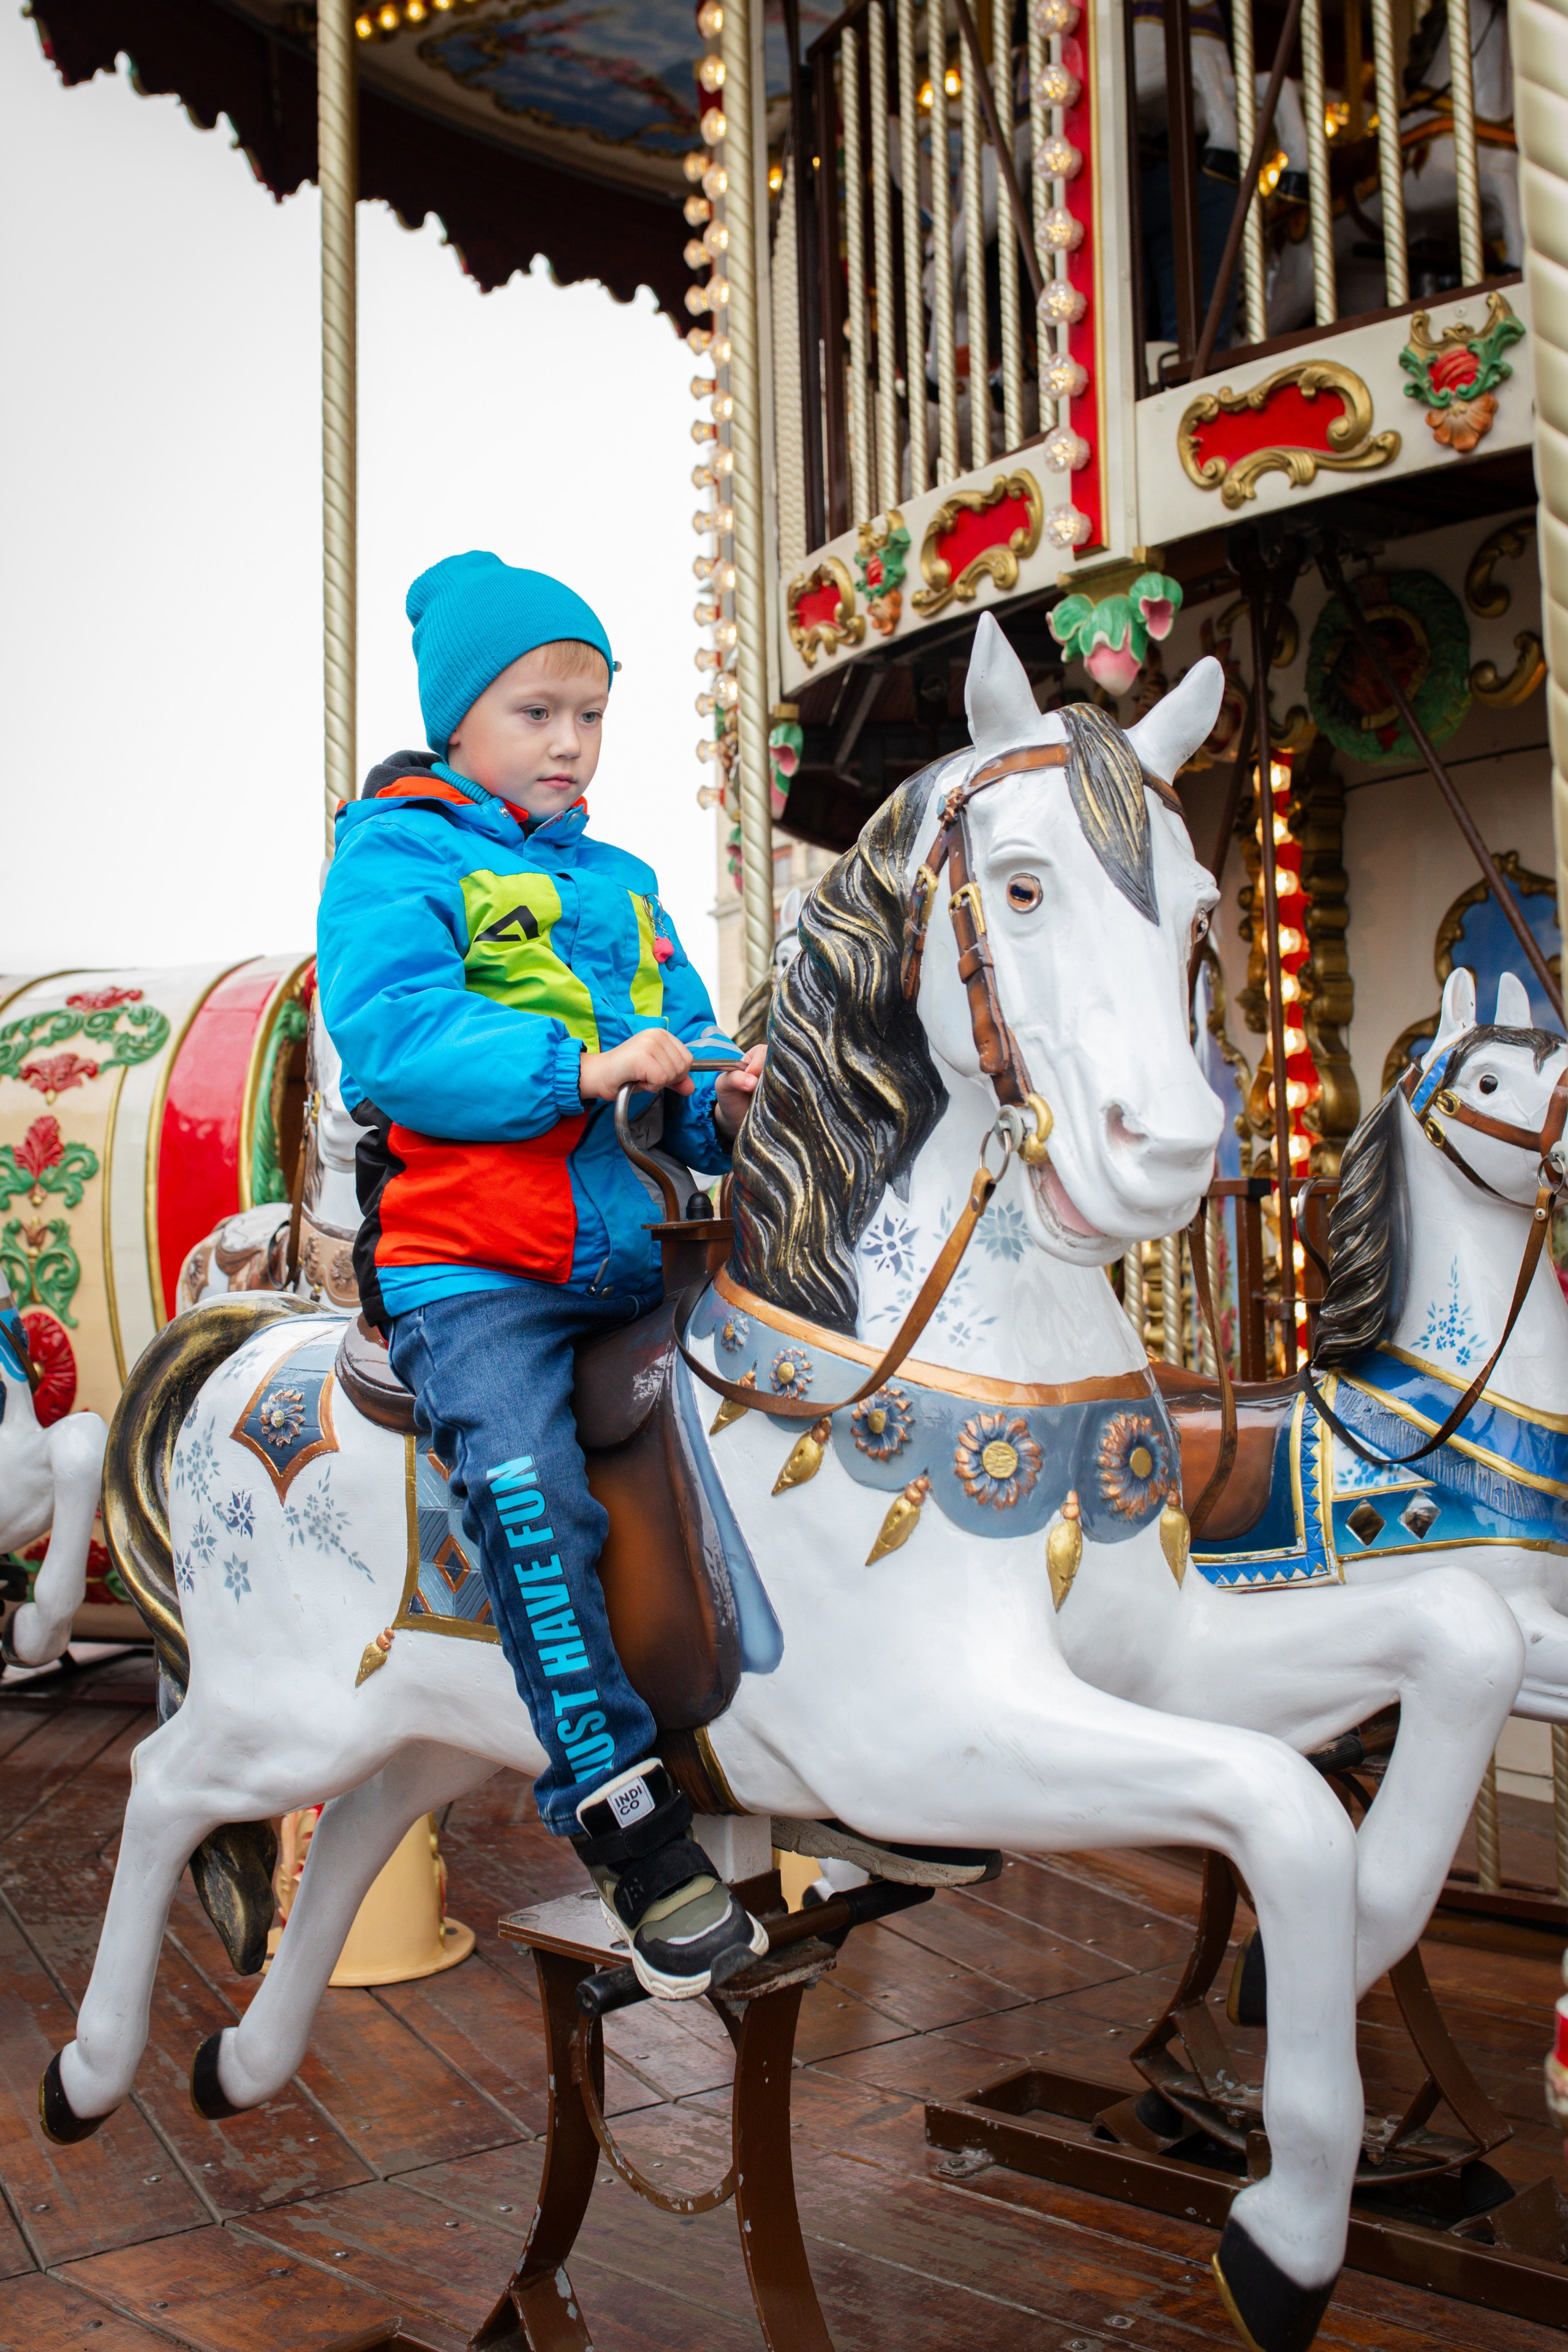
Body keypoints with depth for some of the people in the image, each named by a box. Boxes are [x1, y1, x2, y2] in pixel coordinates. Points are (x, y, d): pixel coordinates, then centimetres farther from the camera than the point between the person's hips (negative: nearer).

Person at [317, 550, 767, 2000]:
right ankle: (627, 1821, -20)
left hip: (627, 1256, 7)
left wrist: (726, 1103, -6)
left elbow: (683, 1038, 18)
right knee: (530, 1492, -26)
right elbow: (393, 1032, -15)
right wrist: (586, 1069, -22)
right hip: (467, 1268, -6)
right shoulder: (393, 858, 2)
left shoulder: (621, 884, 22)